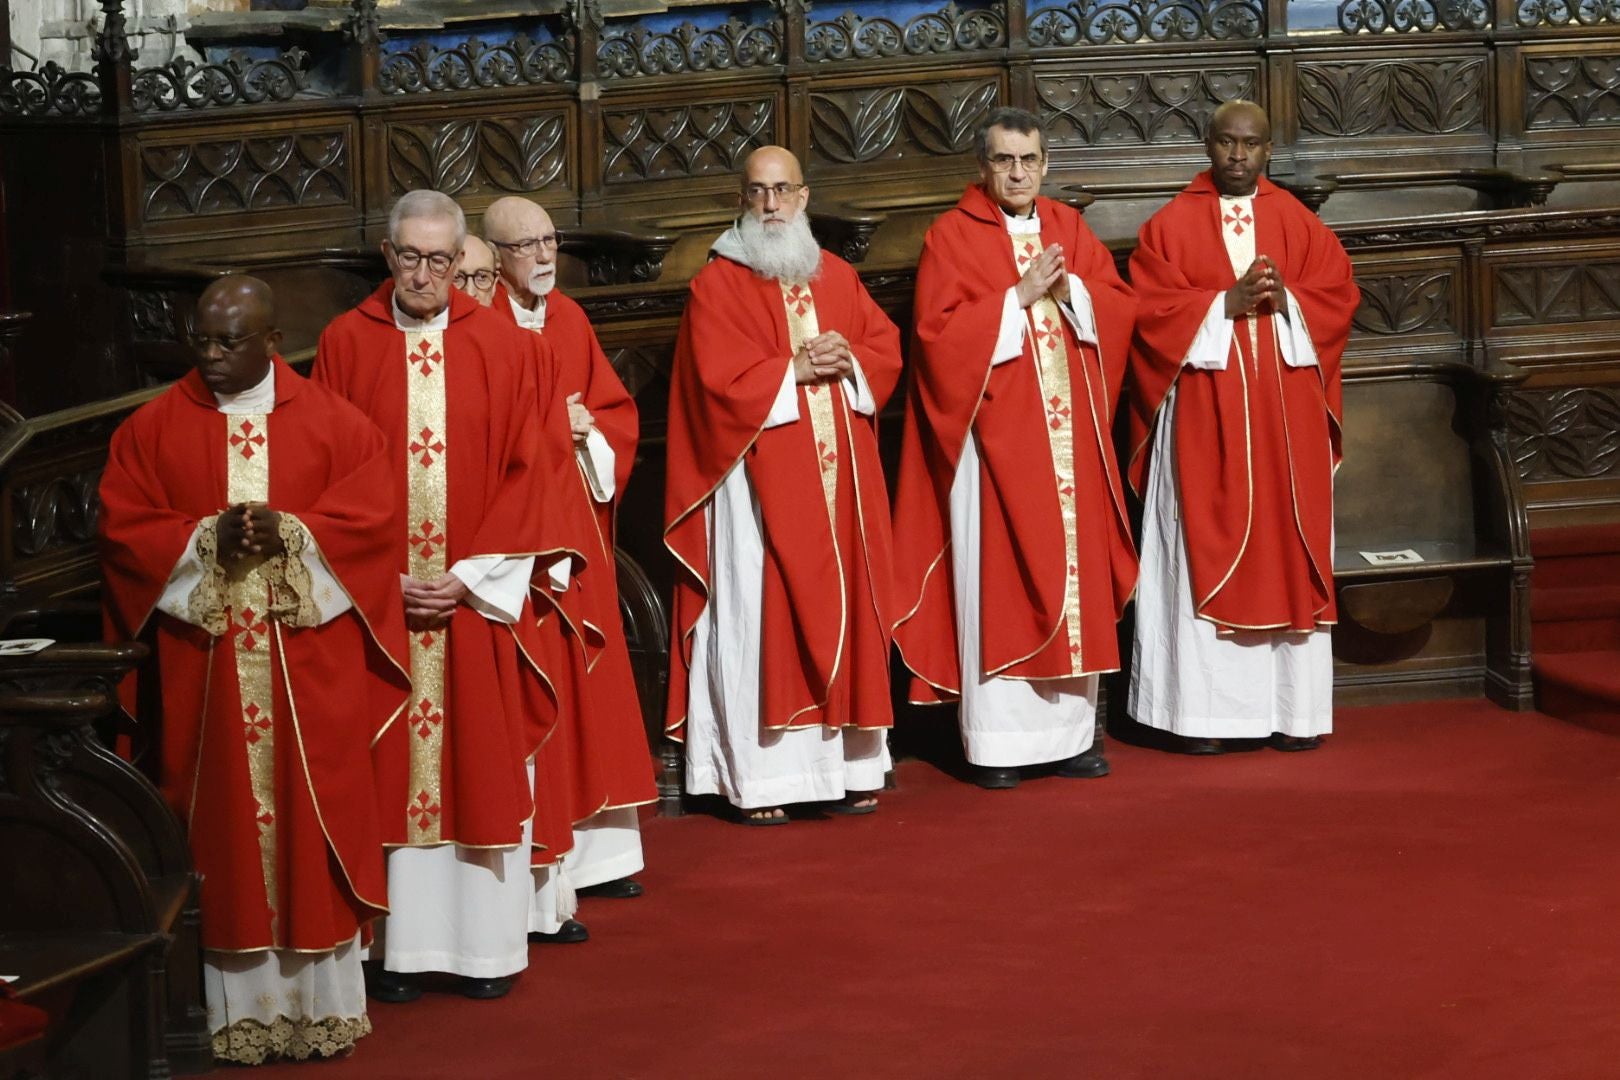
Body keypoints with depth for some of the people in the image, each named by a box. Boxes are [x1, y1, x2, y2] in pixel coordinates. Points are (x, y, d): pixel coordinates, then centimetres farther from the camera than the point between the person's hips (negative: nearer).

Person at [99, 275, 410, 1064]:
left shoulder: (332, 422, 4)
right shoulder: (153, 428, 4)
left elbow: (374, 516, -2)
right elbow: (122, 527, -1)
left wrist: (291, 533, -18)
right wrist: (207, 539, -17)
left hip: (312, 665, 0)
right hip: (205, 665, 0)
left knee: (313, 820, 3)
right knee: (225, 828, 2)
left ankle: (321, 1000, 13)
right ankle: (240, 1010, 9)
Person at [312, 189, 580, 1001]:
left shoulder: (503, 348, 2)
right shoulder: (345, 344, 2)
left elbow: (525, 471, 0)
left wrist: (471, 575, -9)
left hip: (477, 592, 0)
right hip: (378, 593, 0)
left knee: (483, 765, 3)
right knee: (390, 768, 2)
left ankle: (486, 944, 11)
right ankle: (398, 945, 8)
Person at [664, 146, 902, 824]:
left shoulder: (837, 277, 14)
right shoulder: (718, 285, -3)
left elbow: (887, 349, 11)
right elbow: (721, 380, -12)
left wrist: (850, 361, -8)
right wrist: (795, 370, -16)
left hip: (839, 477, 5)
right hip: (760, 483, -5)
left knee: (842, 609, 6)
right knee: (761, 618, -5)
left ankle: (843, 766, 13)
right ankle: (757, 779, -2)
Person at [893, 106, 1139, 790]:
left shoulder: (1068, 228, 12)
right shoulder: (952, 236, -3)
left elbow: (1120, 307, 8)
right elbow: (938, 332, -13)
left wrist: (1069, 290, -10)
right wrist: (1019, 296, -15)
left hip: (1069, 433, 5)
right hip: (994, 434, -5)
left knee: (1073, 569, 5)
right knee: (997, 577, -4)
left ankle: (1069, 730, 13)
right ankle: (994, 742, 0)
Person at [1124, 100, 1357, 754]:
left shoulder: (1300, 223, 10)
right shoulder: (1171, 225, 3)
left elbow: (1337, 297, 4)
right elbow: (1153, 308, -5)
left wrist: (1285, 301, -14)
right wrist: (1226, 304, -16)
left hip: (1287, 416, 2)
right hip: (1203, 418, -2)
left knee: (1289, 553, 3)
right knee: (1206, 554, -3)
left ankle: (1295, 711, 8)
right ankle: (1201, 713, 0)